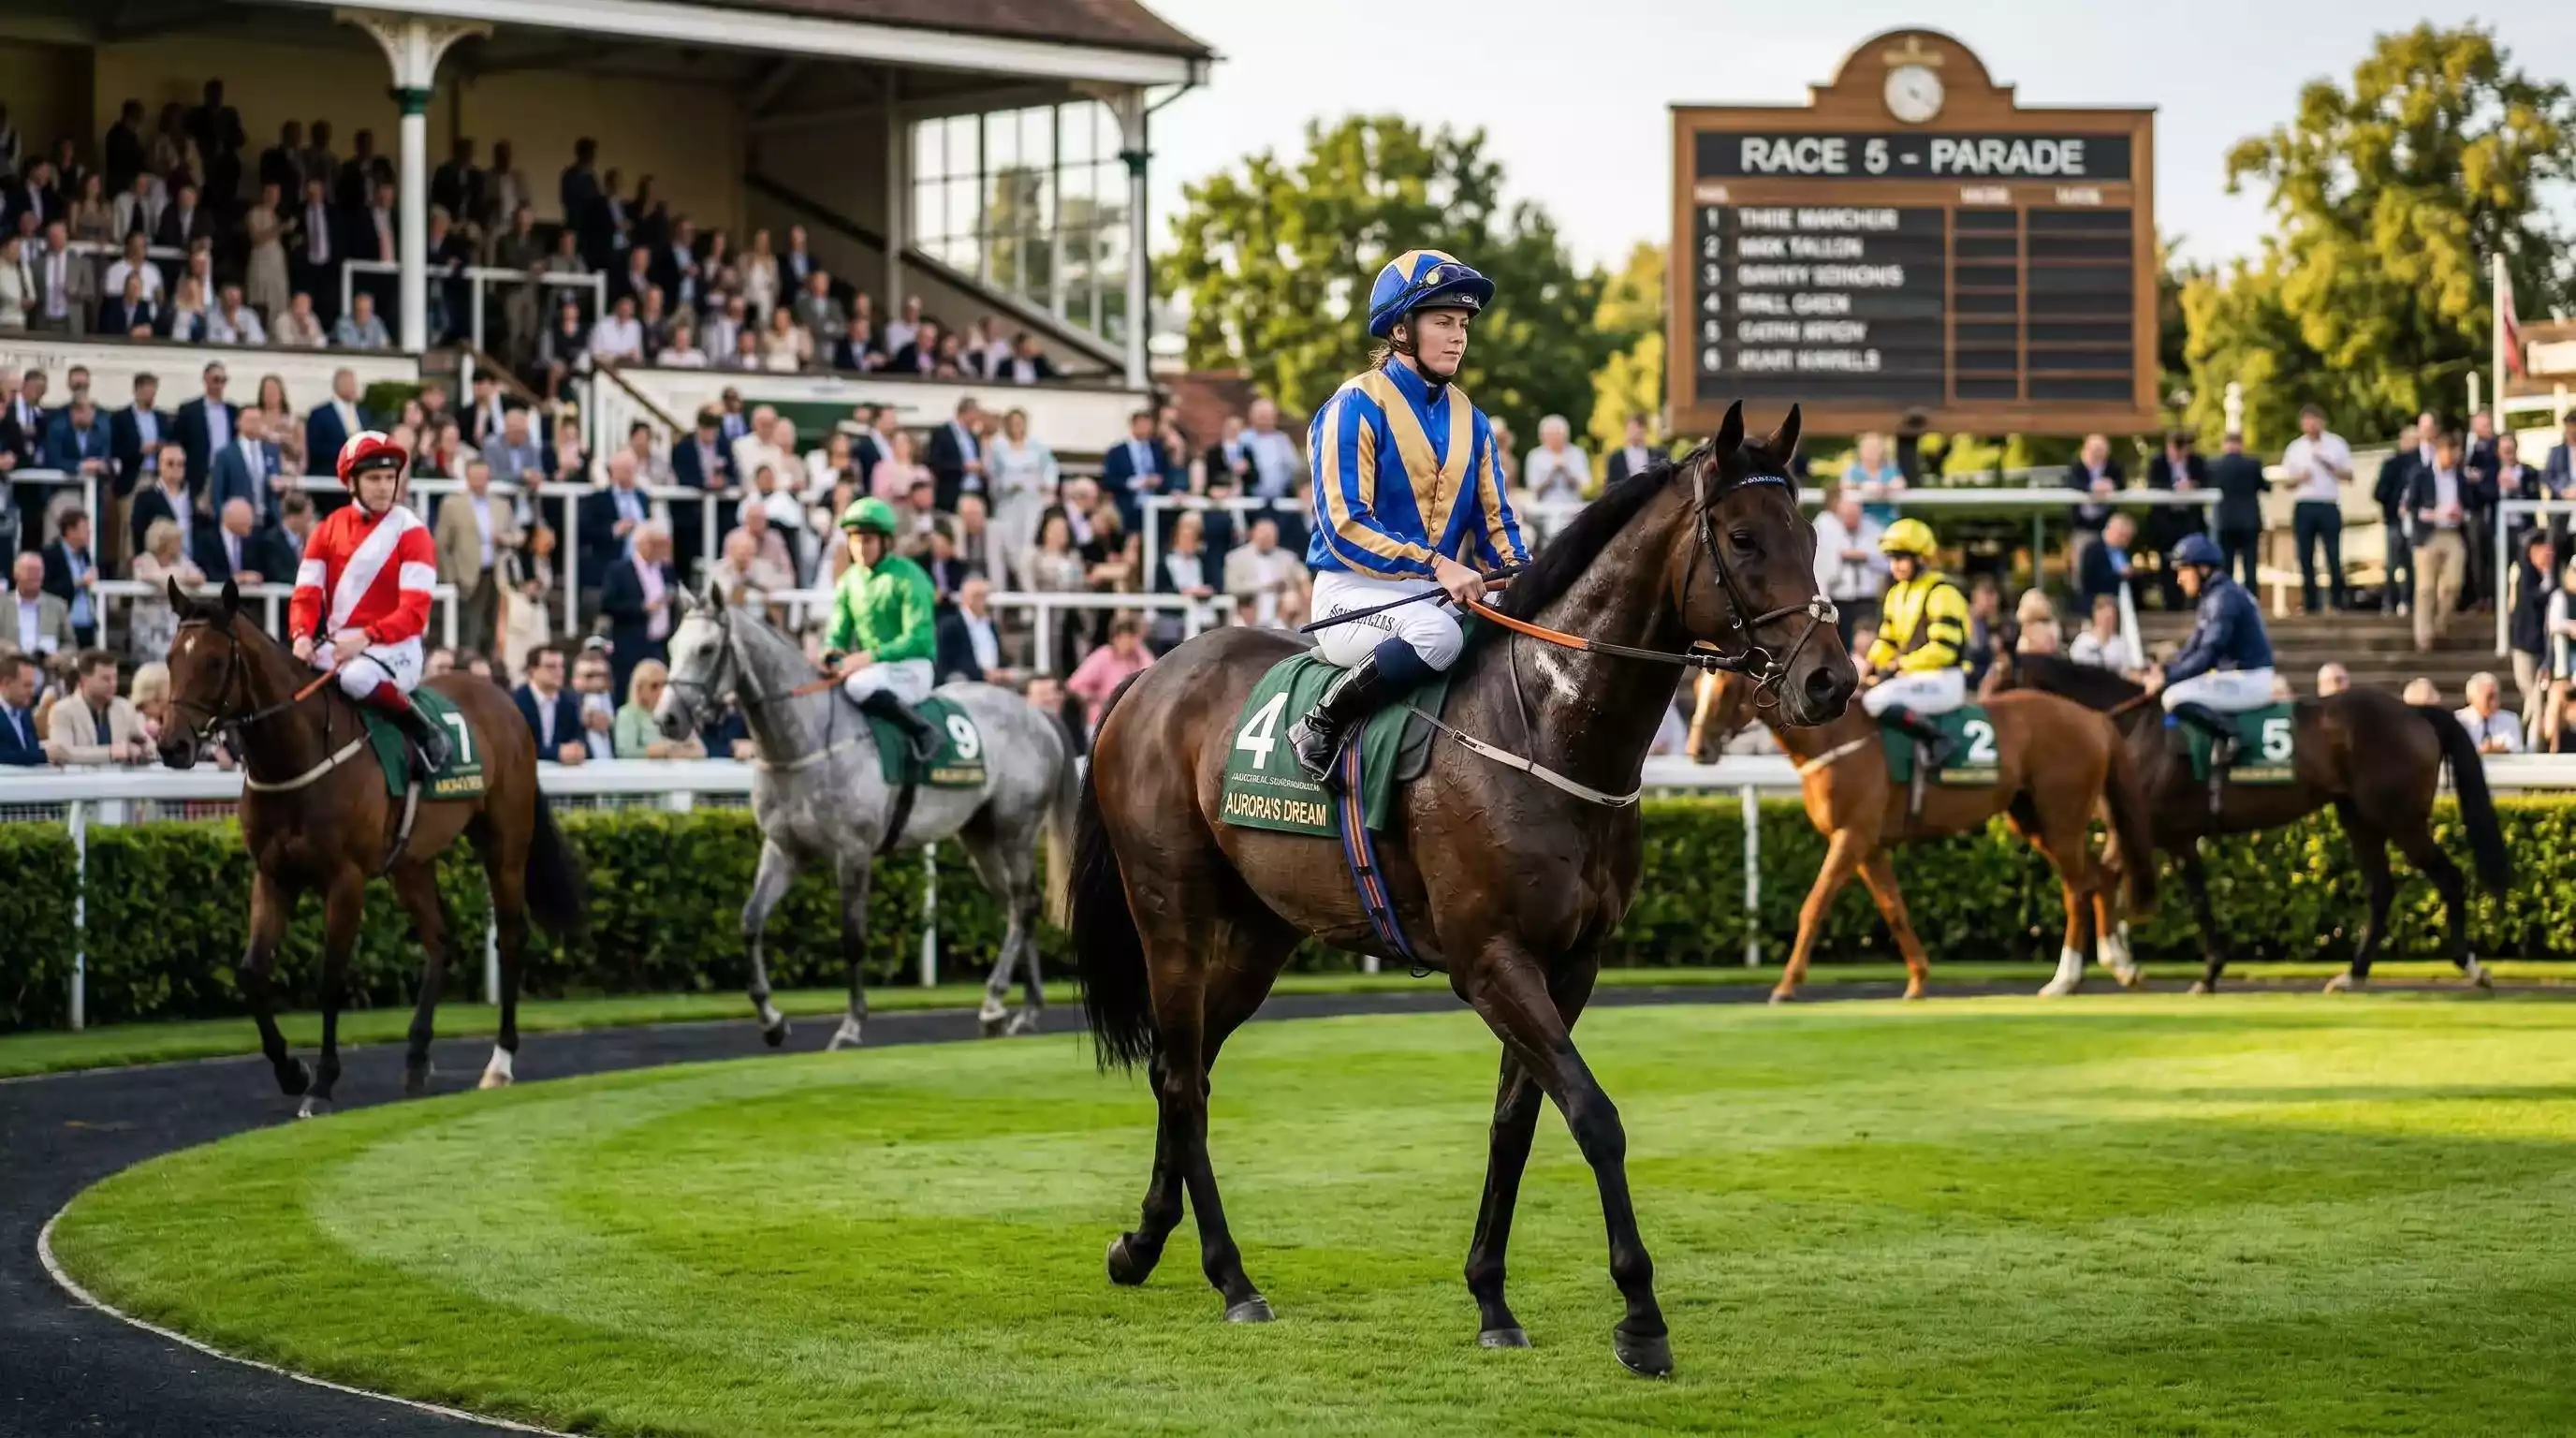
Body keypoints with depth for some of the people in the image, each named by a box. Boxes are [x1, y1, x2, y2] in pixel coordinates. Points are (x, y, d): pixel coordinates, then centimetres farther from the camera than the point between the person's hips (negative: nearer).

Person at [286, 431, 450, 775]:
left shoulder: (410, 531, -4)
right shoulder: (329, 529, 11)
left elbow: (415, 610, -13)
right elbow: (306, 593, 4)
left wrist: (366, 637, -27)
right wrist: (302, 635, -17)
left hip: (393, 647, -5)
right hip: (334, 645, 5)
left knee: (356, 678, -37)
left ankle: (426, 733, -17)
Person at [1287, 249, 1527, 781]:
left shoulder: (1470, 420, 14)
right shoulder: (1355, 407, -8)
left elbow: (1493, 520, 15)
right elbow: (1344, 526, -16)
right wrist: (1435, 564, -25)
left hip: (1443, 590, 6)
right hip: (1356, 592, -6)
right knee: (1438, 634, -37)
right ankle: (1321, 725, -21)